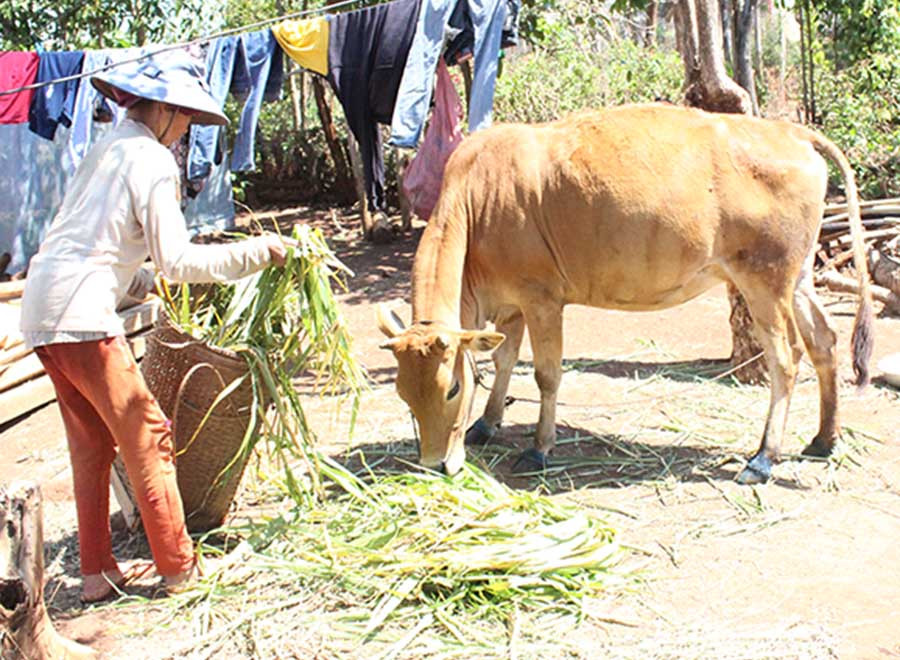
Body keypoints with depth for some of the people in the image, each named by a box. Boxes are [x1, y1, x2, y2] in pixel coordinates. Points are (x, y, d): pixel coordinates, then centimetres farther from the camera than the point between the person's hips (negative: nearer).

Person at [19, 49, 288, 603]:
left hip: (43, 309, 9)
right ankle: (179, 567, 9)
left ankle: (96, 573, 21)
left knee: (91, 443, 15)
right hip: (83, 314, -9)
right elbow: (178, 260, -13)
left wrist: (149, 284, 26)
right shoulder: (150, 160, -8)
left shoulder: (107, 149, 19)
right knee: (146, 436, 0)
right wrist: (257, 251, -6)